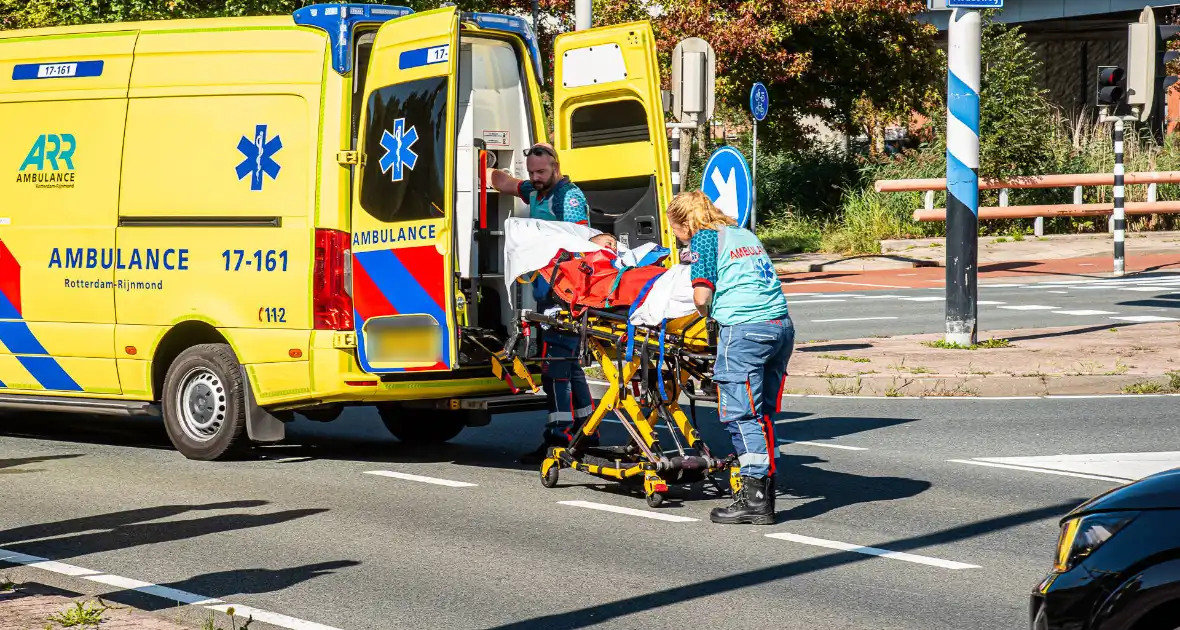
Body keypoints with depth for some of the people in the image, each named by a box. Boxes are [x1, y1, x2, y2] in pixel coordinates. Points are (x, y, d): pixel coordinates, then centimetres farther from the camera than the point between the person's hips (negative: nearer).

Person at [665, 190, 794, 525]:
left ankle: (755, 499, -8)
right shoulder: (746, 234, 24)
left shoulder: (704, 238, 3)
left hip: (744, 330, -7)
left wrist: (708, 314, 15)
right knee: (763, 413, 12)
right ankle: (764, 489, 13)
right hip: (781, 324, 7)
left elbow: (702, 296, -5)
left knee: (741, 414, -4)